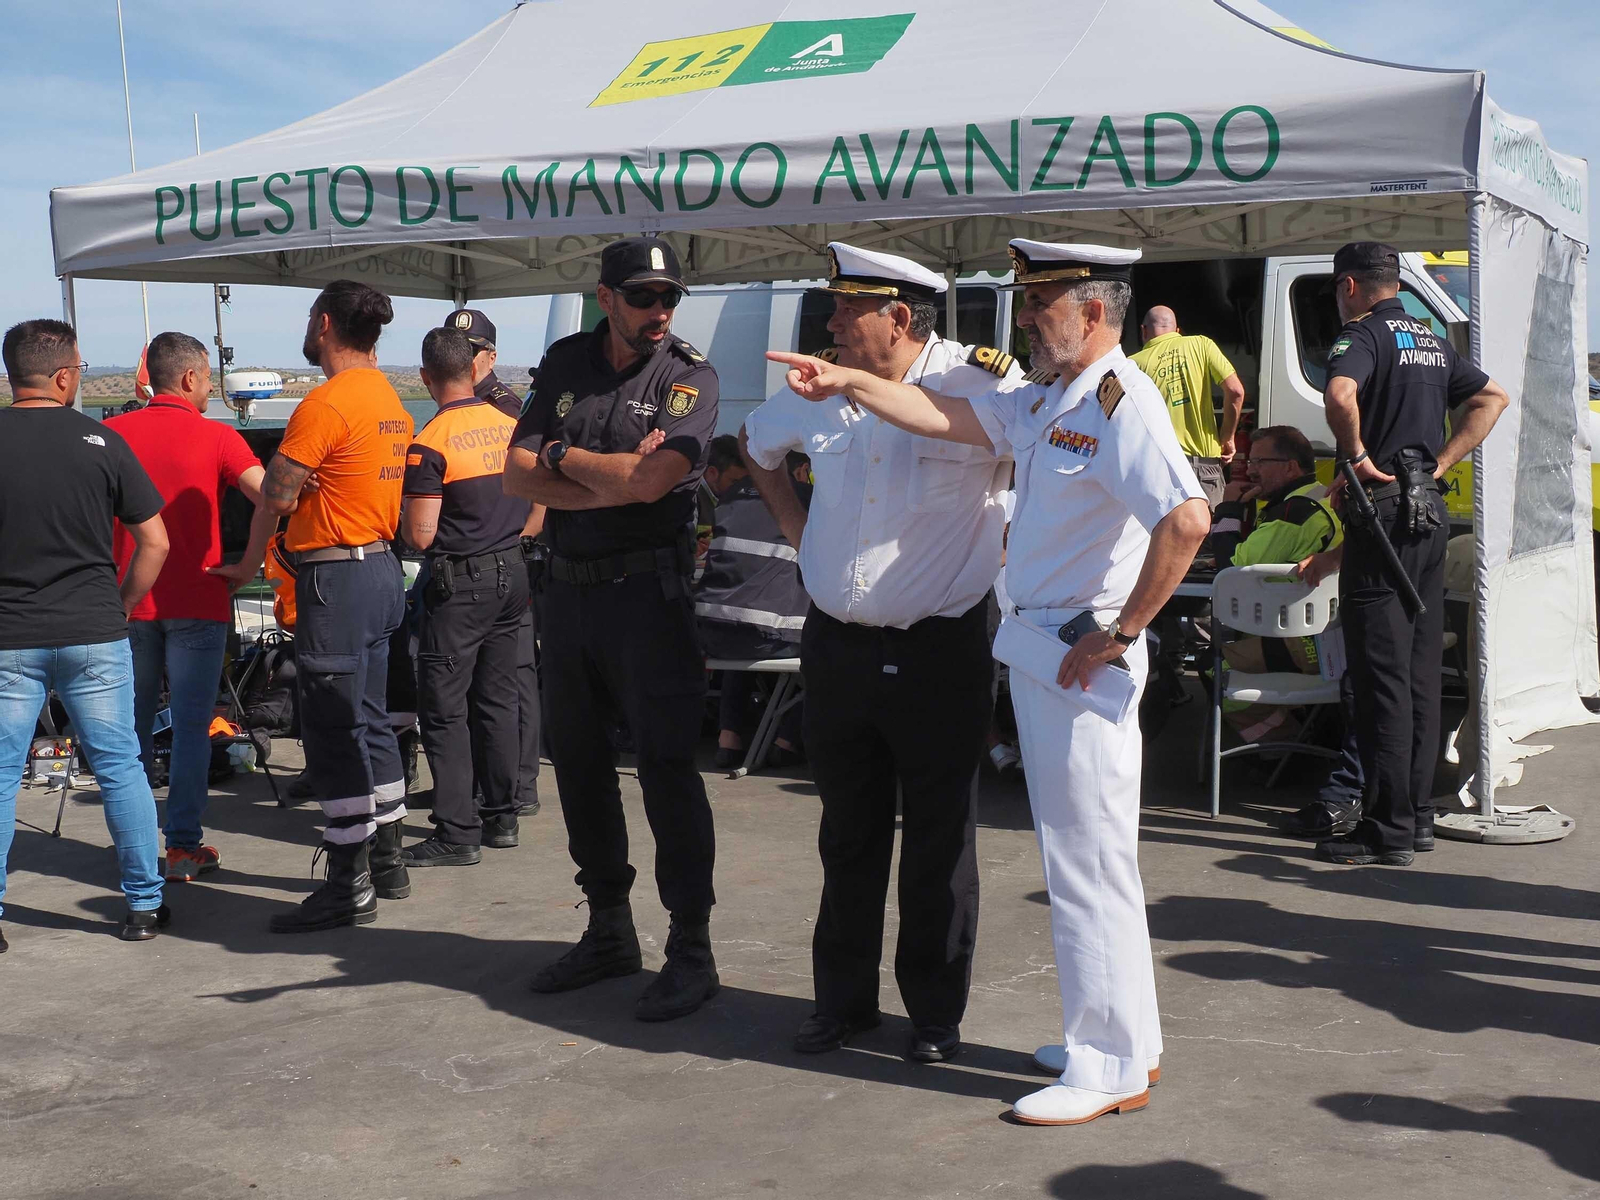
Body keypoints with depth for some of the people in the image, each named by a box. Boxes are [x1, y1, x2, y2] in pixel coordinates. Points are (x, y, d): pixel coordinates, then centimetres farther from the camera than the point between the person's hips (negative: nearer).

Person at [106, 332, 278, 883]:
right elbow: (269, 498, -18)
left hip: (128, 601, 3)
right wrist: (248, 565, -9)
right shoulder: (216, 438, -6)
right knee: (191, 727, 3)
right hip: (197, 603, -3)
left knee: (132, 724, 15)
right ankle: (183, 846, 4)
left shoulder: (111, 434, 2)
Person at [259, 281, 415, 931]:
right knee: (370, 723, 17)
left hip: (337, 580, -10)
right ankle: (386, 862, 25)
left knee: (334, 734, -4)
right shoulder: (389, 399, 13)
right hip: (381, 567, 10)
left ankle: (349, 886, 1)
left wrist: (281, 466, 4)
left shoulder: (326, 403, -17)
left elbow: (277, 496, -16)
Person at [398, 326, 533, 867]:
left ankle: (458, 833, -2)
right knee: (498, 699, 14)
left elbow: (420, 535, -16)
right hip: (513, 575, 7)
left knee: (445, 708, -1)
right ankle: (502, 817, 21)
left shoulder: (430, 445, -15)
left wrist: (402, 513, 3)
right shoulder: (511, 426, 5)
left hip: (460, 583, -7)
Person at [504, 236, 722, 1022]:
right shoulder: (566, 364, 9)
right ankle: (608, 933, 27)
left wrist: (561, 455, -5)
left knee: (666, 767, -6)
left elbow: (647, 479, -21)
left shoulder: (689, 376, -6)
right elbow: (518, 476, 1)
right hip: (568, 588, 6)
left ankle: (691, 951, 2)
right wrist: (611, 483, -13)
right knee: (579, 764, 13)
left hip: (646, 591, -6)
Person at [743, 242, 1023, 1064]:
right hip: (836, 646, 5)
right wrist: (790, 517, 16)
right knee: (848, 837, 15)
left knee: (938, 845, 5)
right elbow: (757, 441, 25)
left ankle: (936, 1012, 20)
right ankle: (843, 998, 29)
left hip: (939, 650, -5)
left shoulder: (982, 385, -12)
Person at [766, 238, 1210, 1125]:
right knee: (1076, 857, 17)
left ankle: (1110, 1068, 10)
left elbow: (1186, 519, -30)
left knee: (1089, 862, -2)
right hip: (1036, 650, 10)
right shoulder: (1048, 401, 13)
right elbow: (949, 418, 18)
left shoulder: (1122, 403, -17)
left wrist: (1120, 633, -23)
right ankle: (1123, 1039, 30)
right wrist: (849, 383, 14)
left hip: (1083, 659, -10)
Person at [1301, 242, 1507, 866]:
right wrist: (1437, 464, 14)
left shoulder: (1363, 334, -10)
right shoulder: (1431, 341, 17)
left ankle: (1387, 829, -4)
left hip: (1384, 510, -9)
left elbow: (1340, 394, -31)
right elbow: (1492, 398, 25)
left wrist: (1357, 456, -16)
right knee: (1421, 672, 12)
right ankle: (1417, 813, 19)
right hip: (1430, 511, 9)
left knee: (1381, 676, -6)